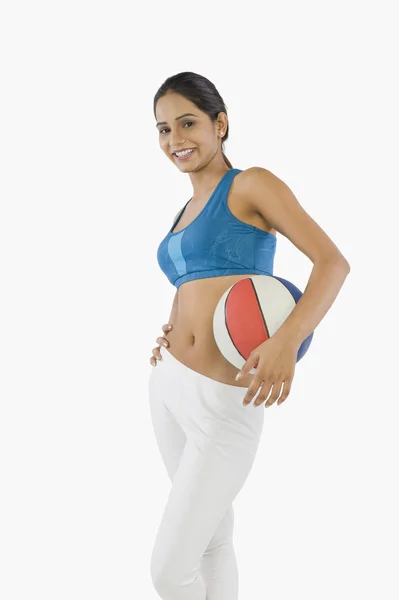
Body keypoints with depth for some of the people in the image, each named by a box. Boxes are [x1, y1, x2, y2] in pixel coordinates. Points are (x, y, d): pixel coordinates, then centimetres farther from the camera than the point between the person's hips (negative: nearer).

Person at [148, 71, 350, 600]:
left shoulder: (252, 185, -6)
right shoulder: (186, 213, 15)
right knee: (214, 535, 18)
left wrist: (288, 340, -33)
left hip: (223, 404, -7)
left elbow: (334, 262, -16)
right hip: (169, 384, 7)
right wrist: (172, 330, 5)